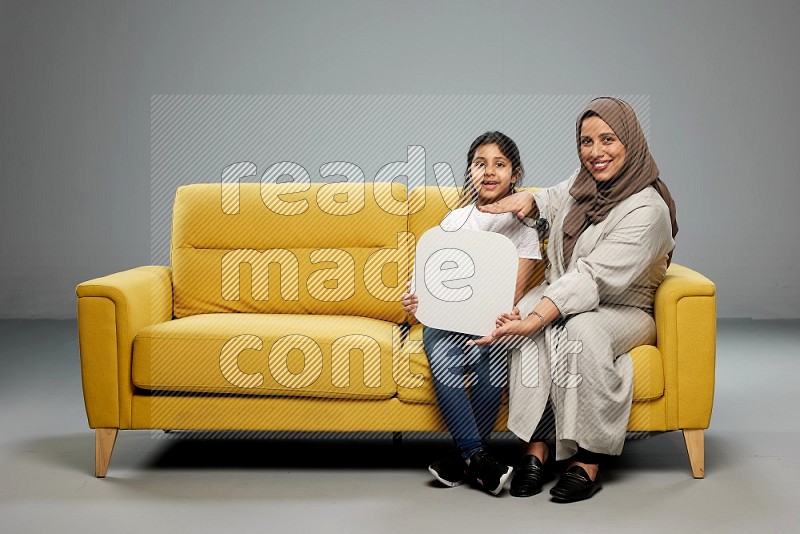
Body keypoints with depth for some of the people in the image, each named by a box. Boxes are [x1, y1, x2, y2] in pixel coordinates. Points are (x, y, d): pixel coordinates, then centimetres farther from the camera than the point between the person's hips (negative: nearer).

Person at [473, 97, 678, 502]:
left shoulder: (646, 210, -18)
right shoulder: (582, 185, 6)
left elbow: (593, 277, -29)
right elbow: (552, 202, 31)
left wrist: (533, 318, -39)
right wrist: (527, 200, 6)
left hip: (623, 311, -5)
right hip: (560, 297, 6)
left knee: (581, 328, -39)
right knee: (536, 329, -30)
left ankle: (588, 460, -31)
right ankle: (535, 446, -30)